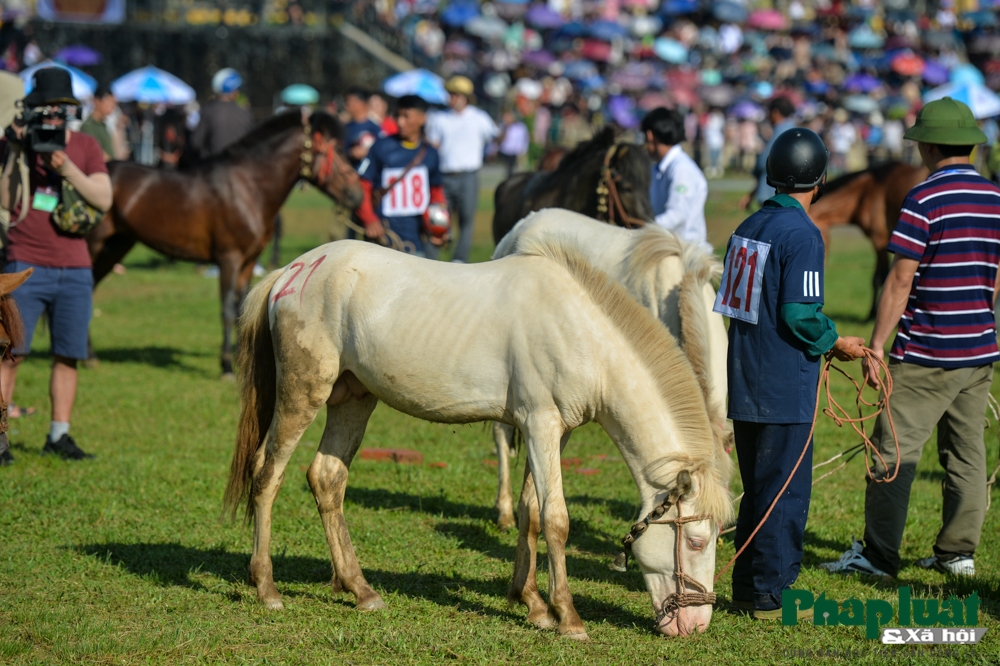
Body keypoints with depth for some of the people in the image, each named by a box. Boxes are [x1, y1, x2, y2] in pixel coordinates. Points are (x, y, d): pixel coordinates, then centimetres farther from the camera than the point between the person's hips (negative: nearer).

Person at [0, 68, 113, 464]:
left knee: (68, 356, 3)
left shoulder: (85, 147, 8)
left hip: (74, 270, 3)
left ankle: (59, 436, 11)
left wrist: (67, 168, -14)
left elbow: (104, 200, -2)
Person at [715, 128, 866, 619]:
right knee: (786, 491, 0)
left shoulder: (748, 227, 9)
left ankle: (747, 587, 22)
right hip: (784, 389, -8)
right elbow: (800, 314, -20)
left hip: (744, 384, 8)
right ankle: (769, 594, 3)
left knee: (759, 488, 16)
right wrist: (836, 343, -3)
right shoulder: (801, 233, -15)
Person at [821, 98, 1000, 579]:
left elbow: (901, 280, -14)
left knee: (894, 450, -1)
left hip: (926, 354, -7)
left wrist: (876, 346, -10)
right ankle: (958, 553, 16)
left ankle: (879, 555, 0)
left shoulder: (925, 199, -13)